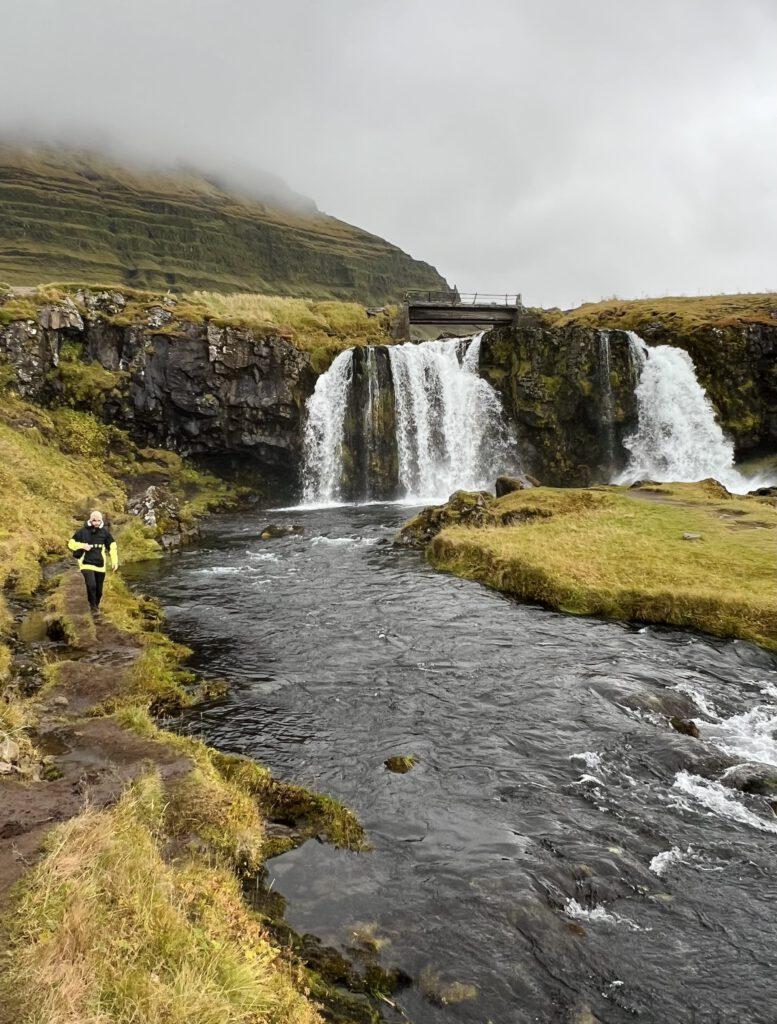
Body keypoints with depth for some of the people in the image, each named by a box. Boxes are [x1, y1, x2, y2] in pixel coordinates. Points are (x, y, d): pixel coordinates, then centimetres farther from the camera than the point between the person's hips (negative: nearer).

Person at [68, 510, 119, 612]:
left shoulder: (104, 532, 2)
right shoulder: (83, 531, -4)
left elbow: (112, 546, 8)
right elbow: (71, 543, 3)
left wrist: (115, 561, -1)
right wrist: (82, 546, -15)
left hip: (100, 565, 3)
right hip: (87, 564, -3)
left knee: (99, 590, 10)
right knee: (91, 585, -22)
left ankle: (96, 606, 33)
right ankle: (92, 606, 0)